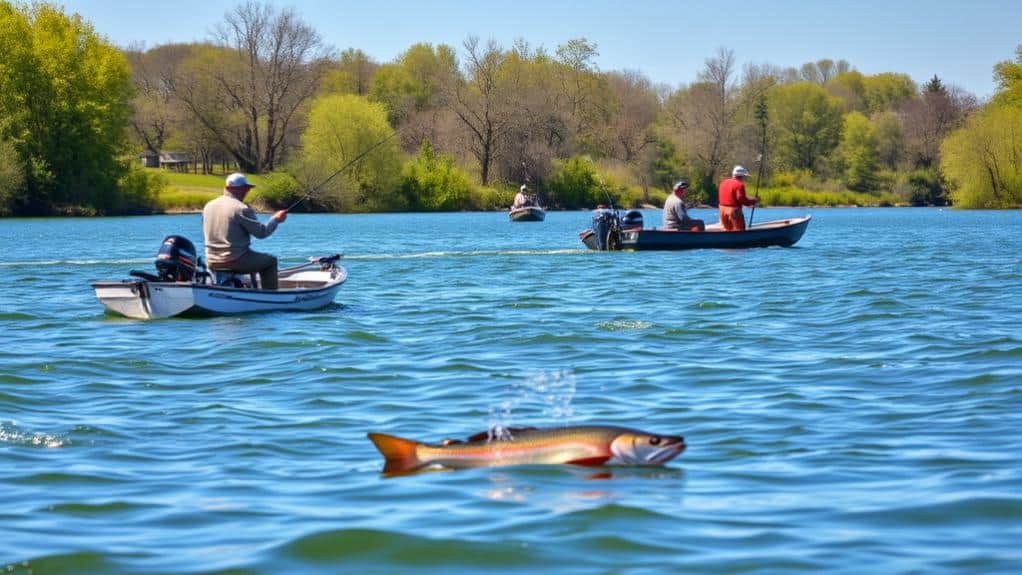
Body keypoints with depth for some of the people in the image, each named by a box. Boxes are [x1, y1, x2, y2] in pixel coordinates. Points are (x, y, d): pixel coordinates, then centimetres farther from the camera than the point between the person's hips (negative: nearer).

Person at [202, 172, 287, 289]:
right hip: (235, 261, -7)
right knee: (270, 261, 12)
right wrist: (276, 219, 6)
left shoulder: (208, 206, 6)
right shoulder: (242, 209, -15)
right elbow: (262, 232, -11)